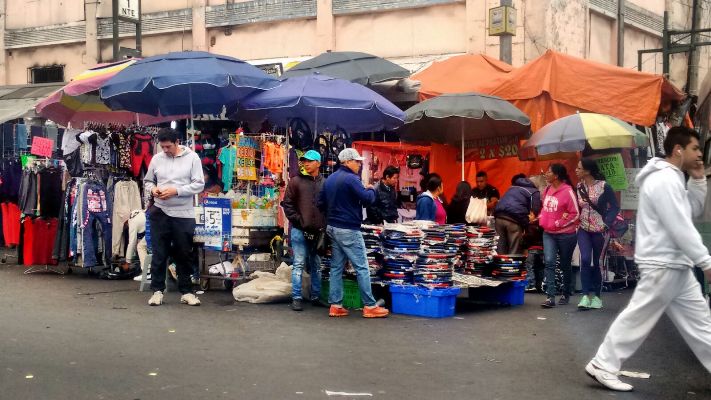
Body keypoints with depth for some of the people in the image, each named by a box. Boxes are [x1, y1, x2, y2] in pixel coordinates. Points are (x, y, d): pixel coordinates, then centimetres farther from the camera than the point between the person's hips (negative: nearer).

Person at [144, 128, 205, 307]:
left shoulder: (192, 157, -4)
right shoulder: (156, 159, 4)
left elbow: (199, 184, -7)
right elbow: (147, 181, 14)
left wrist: (176, 191, -17)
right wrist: (152, 189, -8)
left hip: (184, 214, -2)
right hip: (160, 212, 2)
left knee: (184, 255, 7)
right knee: (159, 254, 4)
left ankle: (186, 291, 16)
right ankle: (157, 290, 14)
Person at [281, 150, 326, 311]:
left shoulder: (324, 183, 7)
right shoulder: (296, 181, 1)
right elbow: (287, 204, -1)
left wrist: (324, 225, 0)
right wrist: (299, 221, -8)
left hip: (318, 231, 3)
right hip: (300, 230, -3)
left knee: (316, 266, 11)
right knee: (299, 265, -2)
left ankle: (316, 297, 19)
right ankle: (296, 298, 1)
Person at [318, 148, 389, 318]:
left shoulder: (330, 179, 12)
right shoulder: (351, 179, -15)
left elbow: (321, 203, 17)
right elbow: (367, 199, -20)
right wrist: (371, 190, -1)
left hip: (332, 227, 9)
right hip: (348, 229, -9)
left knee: (336, 267, 10)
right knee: (362, 267, -3)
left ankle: (335, 305, 10)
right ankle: (370, 306, -1)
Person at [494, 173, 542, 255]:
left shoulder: (512, 188, 31)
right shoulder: (534, 192, 13)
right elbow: (535, 211, 3)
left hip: (499, 216, 6)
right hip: (514, 220, -6)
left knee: (501, 251, 9)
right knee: (514, 252, -1)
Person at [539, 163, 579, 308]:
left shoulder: (567, 191, -15)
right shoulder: (547, 190, 4)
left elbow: (575, 214, -14)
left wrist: (559, 223, -16)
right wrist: (542, 219, 7)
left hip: (565, 234, -5)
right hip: (548, 233, 5)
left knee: (565, 265, 10)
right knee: (549, 262, -10)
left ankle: (566, 295, 28)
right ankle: (550, 297, -13)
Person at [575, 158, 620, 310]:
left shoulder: (604, 186, -11)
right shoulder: (579, 186, 2)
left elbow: (615, 207, -7)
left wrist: (607, 223, -15)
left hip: (600, 230, -3)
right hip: (584, 229, 3)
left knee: (597, 263, 6)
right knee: (585, 259, -13)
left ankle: (596, 295, 19)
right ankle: (586, 295, -9)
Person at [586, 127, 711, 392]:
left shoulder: (673, 179, 15)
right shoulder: (664, 180, -18)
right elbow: (680, 227, -22)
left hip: (678, 266, 10)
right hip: (662, 266, -10)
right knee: (637, 318, -3)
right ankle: (603, 366, 6)